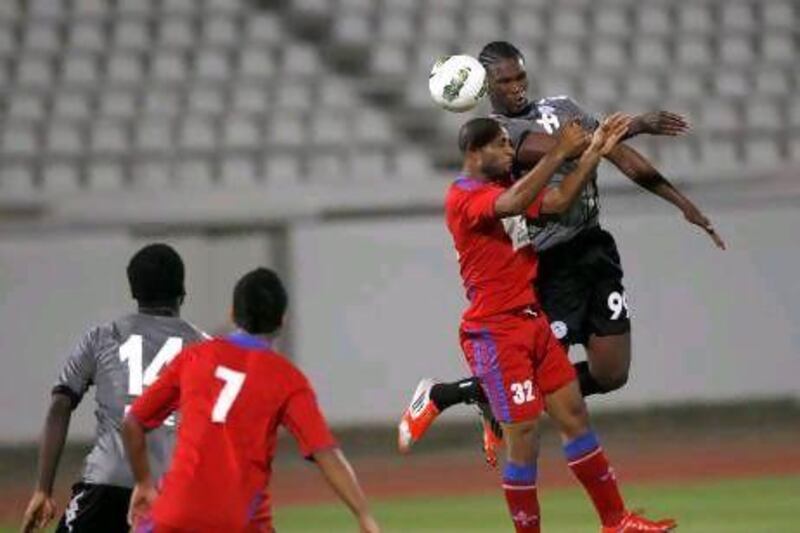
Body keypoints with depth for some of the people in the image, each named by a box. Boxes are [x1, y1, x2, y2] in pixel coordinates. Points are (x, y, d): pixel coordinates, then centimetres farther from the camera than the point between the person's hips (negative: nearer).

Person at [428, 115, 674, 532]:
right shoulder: (463, 197, -14)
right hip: (496, 331, -9)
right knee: (523, 435, -9)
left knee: (573, 414, 11)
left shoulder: (502, 188, 14)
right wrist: (558, 154, -30)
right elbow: (513, 204, -33)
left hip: (533, 321, 9)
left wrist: (593, 153, 7)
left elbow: (557, 202, 15)